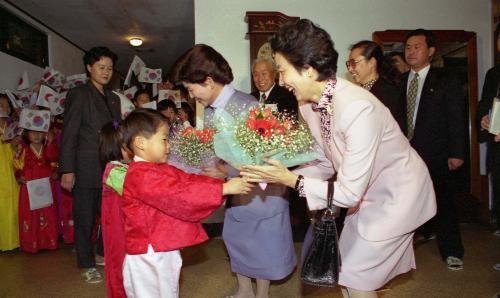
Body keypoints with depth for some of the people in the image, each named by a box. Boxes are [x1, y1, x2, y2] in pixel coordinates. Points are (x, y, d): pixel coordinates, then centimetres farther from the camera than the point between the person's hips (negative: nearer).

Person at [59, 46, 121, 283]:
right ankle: (87, 265, 19)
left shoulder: (113, 98, 16)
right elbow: (69, 134, -7)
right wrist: (67, 170, -12)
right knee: (85, 219, 5)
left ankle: (104, 254, 29)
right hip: (86, 170, -5)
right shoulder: (78, 94, -2)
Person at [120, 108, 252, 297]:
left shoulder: (161, 169, 9)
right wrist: (223, 189, -27)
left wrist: (227, 183, -5)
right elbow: (179, 195, -30)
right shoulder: (140, 175, -23)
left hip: (165, 252, 9)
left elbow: (189, 180, 5)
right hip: (149, 257, -9)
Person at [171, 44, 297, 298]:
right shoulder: (210, 111, -1)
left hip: (261, 191, -7)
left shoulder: (248, 108, -24)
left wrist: (228, 172, -28)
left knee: (261, 244, 9)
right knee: (235, 238, 18)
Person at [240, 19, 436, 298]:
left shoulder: (358, 108, -34)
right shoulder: (310, 104, -10)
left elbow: (349, 193, -30)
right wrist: (276, 174, -13)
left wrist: (291, 180, -27)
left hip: (399, 194, -7)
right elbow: (325, 165, -1)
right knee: (346, 274, 15)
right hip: (368, 194, 7)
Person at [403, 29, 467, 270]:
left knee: (442, 202, 3)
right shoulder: (400, 82, 10)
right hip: (406, 153, 3)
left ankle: (451, 251, 17)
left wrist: (456, 153, -9)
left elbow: (457, 119, -3)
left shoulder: (447, 81, 1)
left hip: (435, 155, -3)